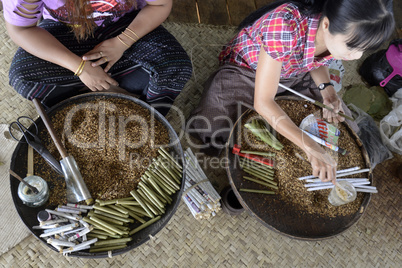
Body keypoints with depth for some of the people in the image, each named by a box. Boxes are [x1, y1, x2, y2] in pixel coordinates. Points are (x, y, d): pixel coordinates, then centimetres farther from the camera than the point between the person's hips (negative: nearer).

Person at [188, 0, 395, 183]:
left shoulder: (342, 35, -20)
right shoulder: (284, 25, -40)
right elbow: (263, 102, -36)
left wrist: (327, 89, -16)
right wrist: (312, 149, -41)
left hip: (295, 76, 5)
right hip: (245, 71, -5)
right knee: (215, 132, -26)